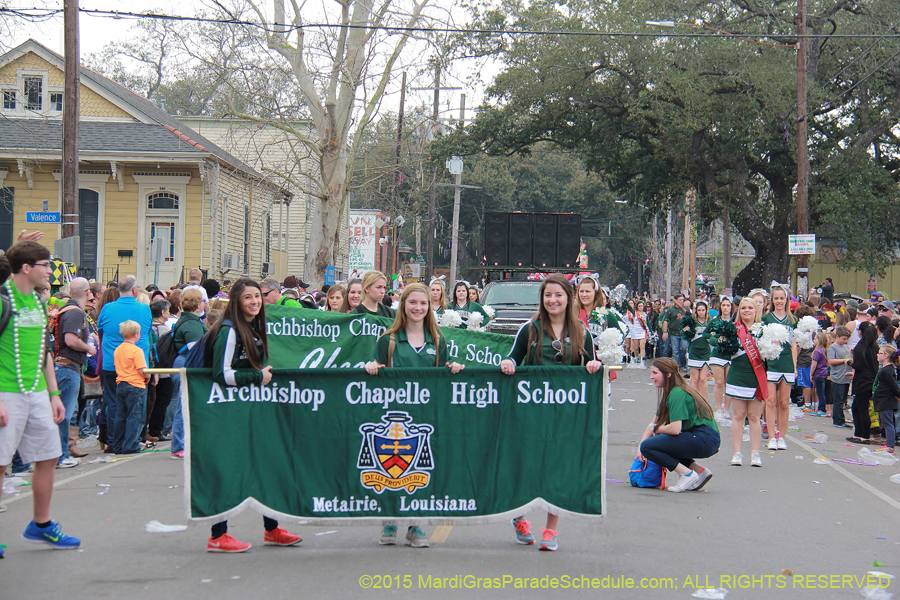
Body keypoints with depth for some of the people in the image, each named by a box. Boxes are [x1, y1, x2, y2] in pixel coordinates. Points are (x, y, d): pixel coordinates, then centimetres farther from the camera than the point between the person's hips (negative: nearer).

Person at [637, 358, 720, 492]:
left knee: (648, 446, -16)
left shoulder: (677, 394, -14)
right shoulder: (670, 393, 17)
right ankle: (699, 470, 11)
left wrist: (657, 429, -1)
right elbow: (654, 423, 19)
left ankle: (688, 475, -11)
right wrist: (640, 447, 7)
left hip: (704, 439, -10)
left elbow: (675, 429, -22)